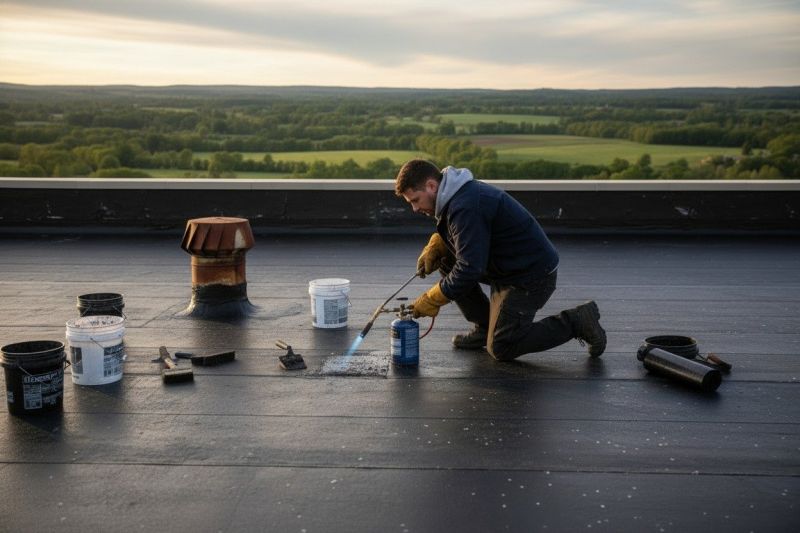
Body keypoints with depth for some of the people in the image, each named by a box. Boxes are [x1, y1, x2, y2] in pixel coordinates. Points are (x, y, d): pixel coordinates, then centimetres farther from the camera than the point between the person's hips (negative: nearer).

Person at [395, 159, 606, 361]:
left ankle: (576, 322, 2)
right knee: (445, 261, 5)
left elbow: (469, 269, -29)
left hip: (531, 274, -10)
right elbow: (452, 234, 22)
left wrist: (432, 300, -20)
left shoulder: (466, 207, -27)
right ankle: (484, 326, 13)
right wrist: (435, 244, -1)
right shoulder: (458, 193, 4)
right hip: (510, 267, 10)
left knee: (500, 348, -3)